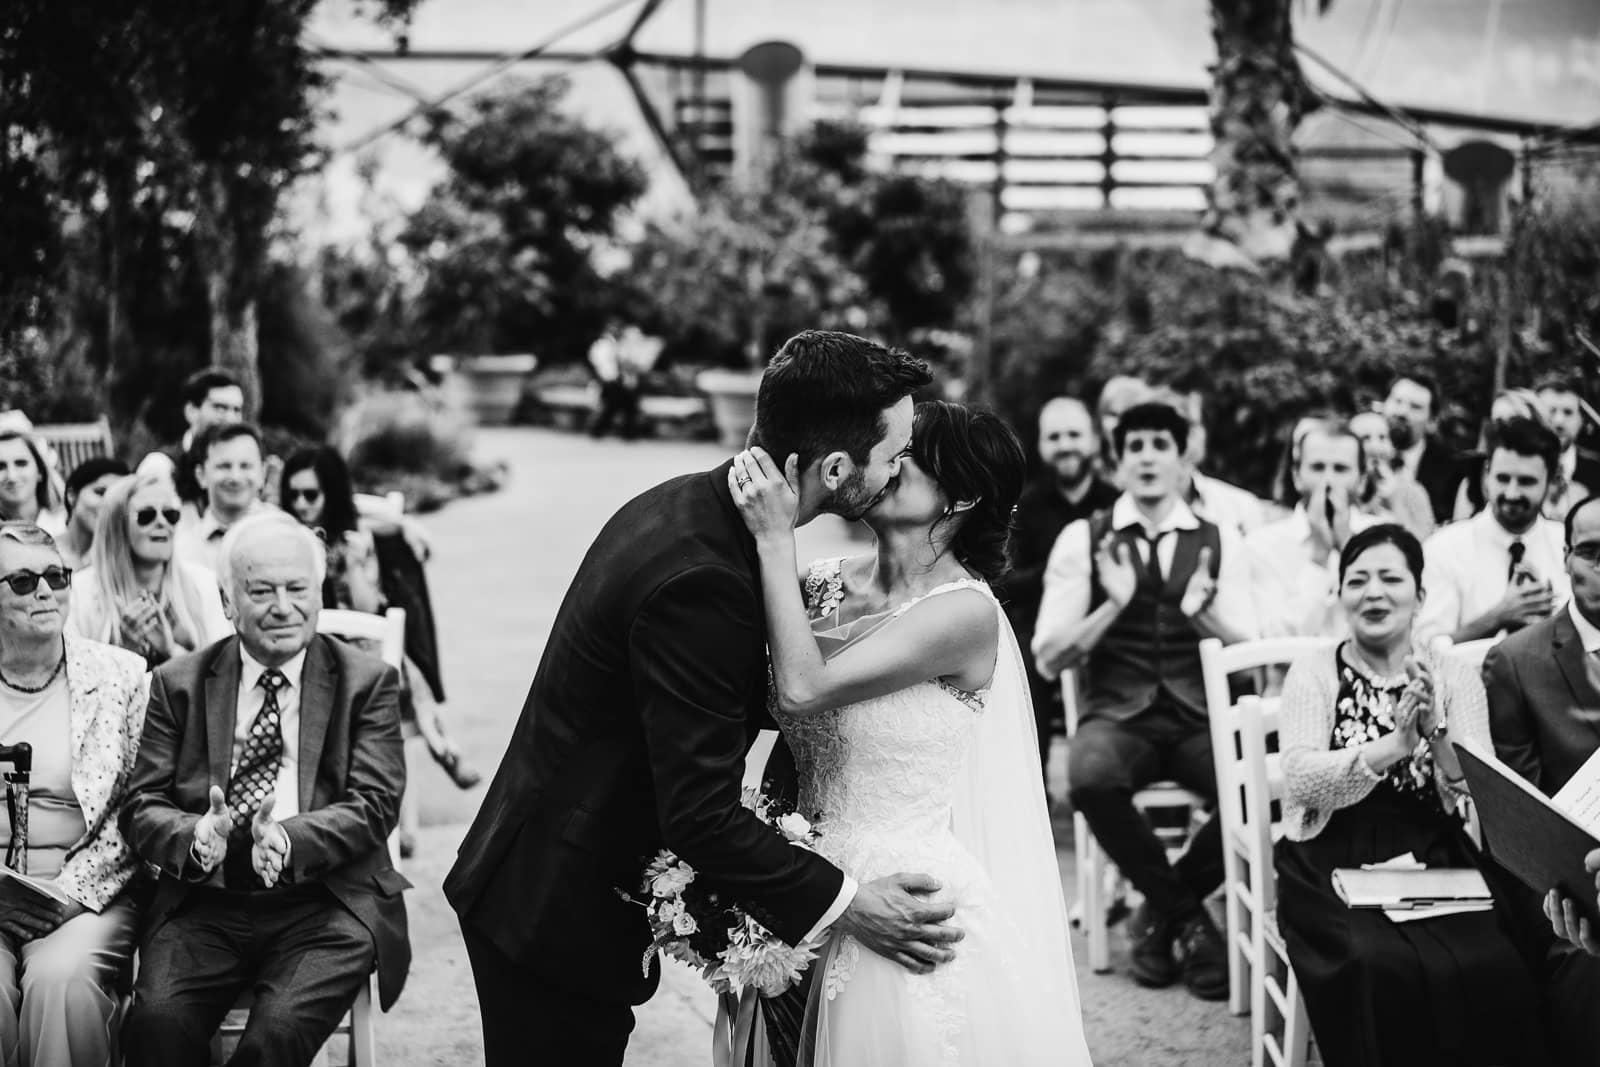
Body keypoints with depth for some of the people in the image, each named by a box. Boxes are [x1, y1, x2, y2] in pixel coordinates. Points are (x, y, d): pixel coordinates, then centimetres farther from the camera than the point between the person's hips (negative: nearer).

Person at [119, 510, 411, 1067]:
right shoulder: (178, 683, 13)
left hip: (326, 901, -1)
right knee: (157, 1021, -27)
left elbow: (374, 806, -3)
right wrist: (195, 836, -17)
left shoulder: (368, 681, 8)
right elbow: (142, 807, 6)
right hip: (205, 902, 1)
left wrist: (288, 839, -22)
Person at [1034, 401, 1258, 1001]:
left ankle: (1162, 907, -1)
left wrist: (1201, 611, -16)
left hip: (1201, 716, 1)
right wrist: (1114, 603, -14)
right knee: (1091, 777, -37)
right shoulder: (1083, 540, 6)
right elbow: (1048, 659, 1)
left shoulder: (1220, 542, 10)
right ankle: (1185, 913, -9)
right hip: (1118, 715, -1)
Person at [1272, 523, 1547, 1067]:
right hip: (1336, 865, -2)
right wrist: (1394, 744, -24)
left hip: (1438, 860, 2)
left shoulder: (1454, 676, 8)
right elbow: (1301, 780, -12)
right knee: (1378, 966, -31)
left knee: (1500, 966, -25)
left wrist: (1435, 733, -21)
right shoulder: (1314, 673, 4)